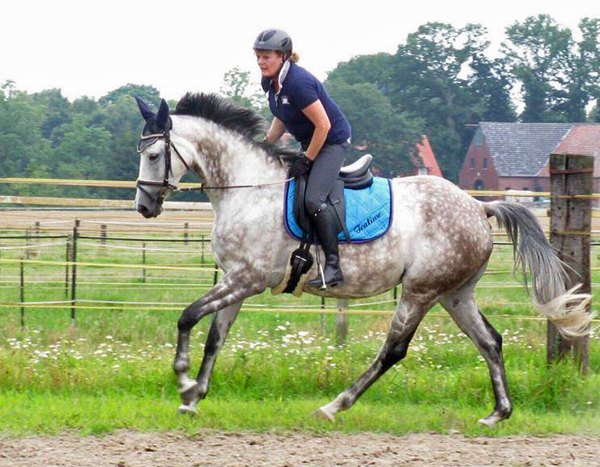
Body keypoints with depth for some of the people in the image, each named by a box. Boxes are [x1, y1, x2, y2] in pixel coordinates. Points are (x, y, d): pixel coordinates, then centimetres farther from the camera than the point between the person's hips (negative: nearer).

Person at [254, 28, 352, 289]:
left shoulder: (298, 82, -28)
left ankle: (333, 266, -19)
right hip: (309, 143, 10)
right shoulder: (270, 82, 0)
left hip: (332, 141, -10)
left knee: (314, 199, -23)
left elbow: (324, 125, -26)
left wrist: (306, 160, -19)